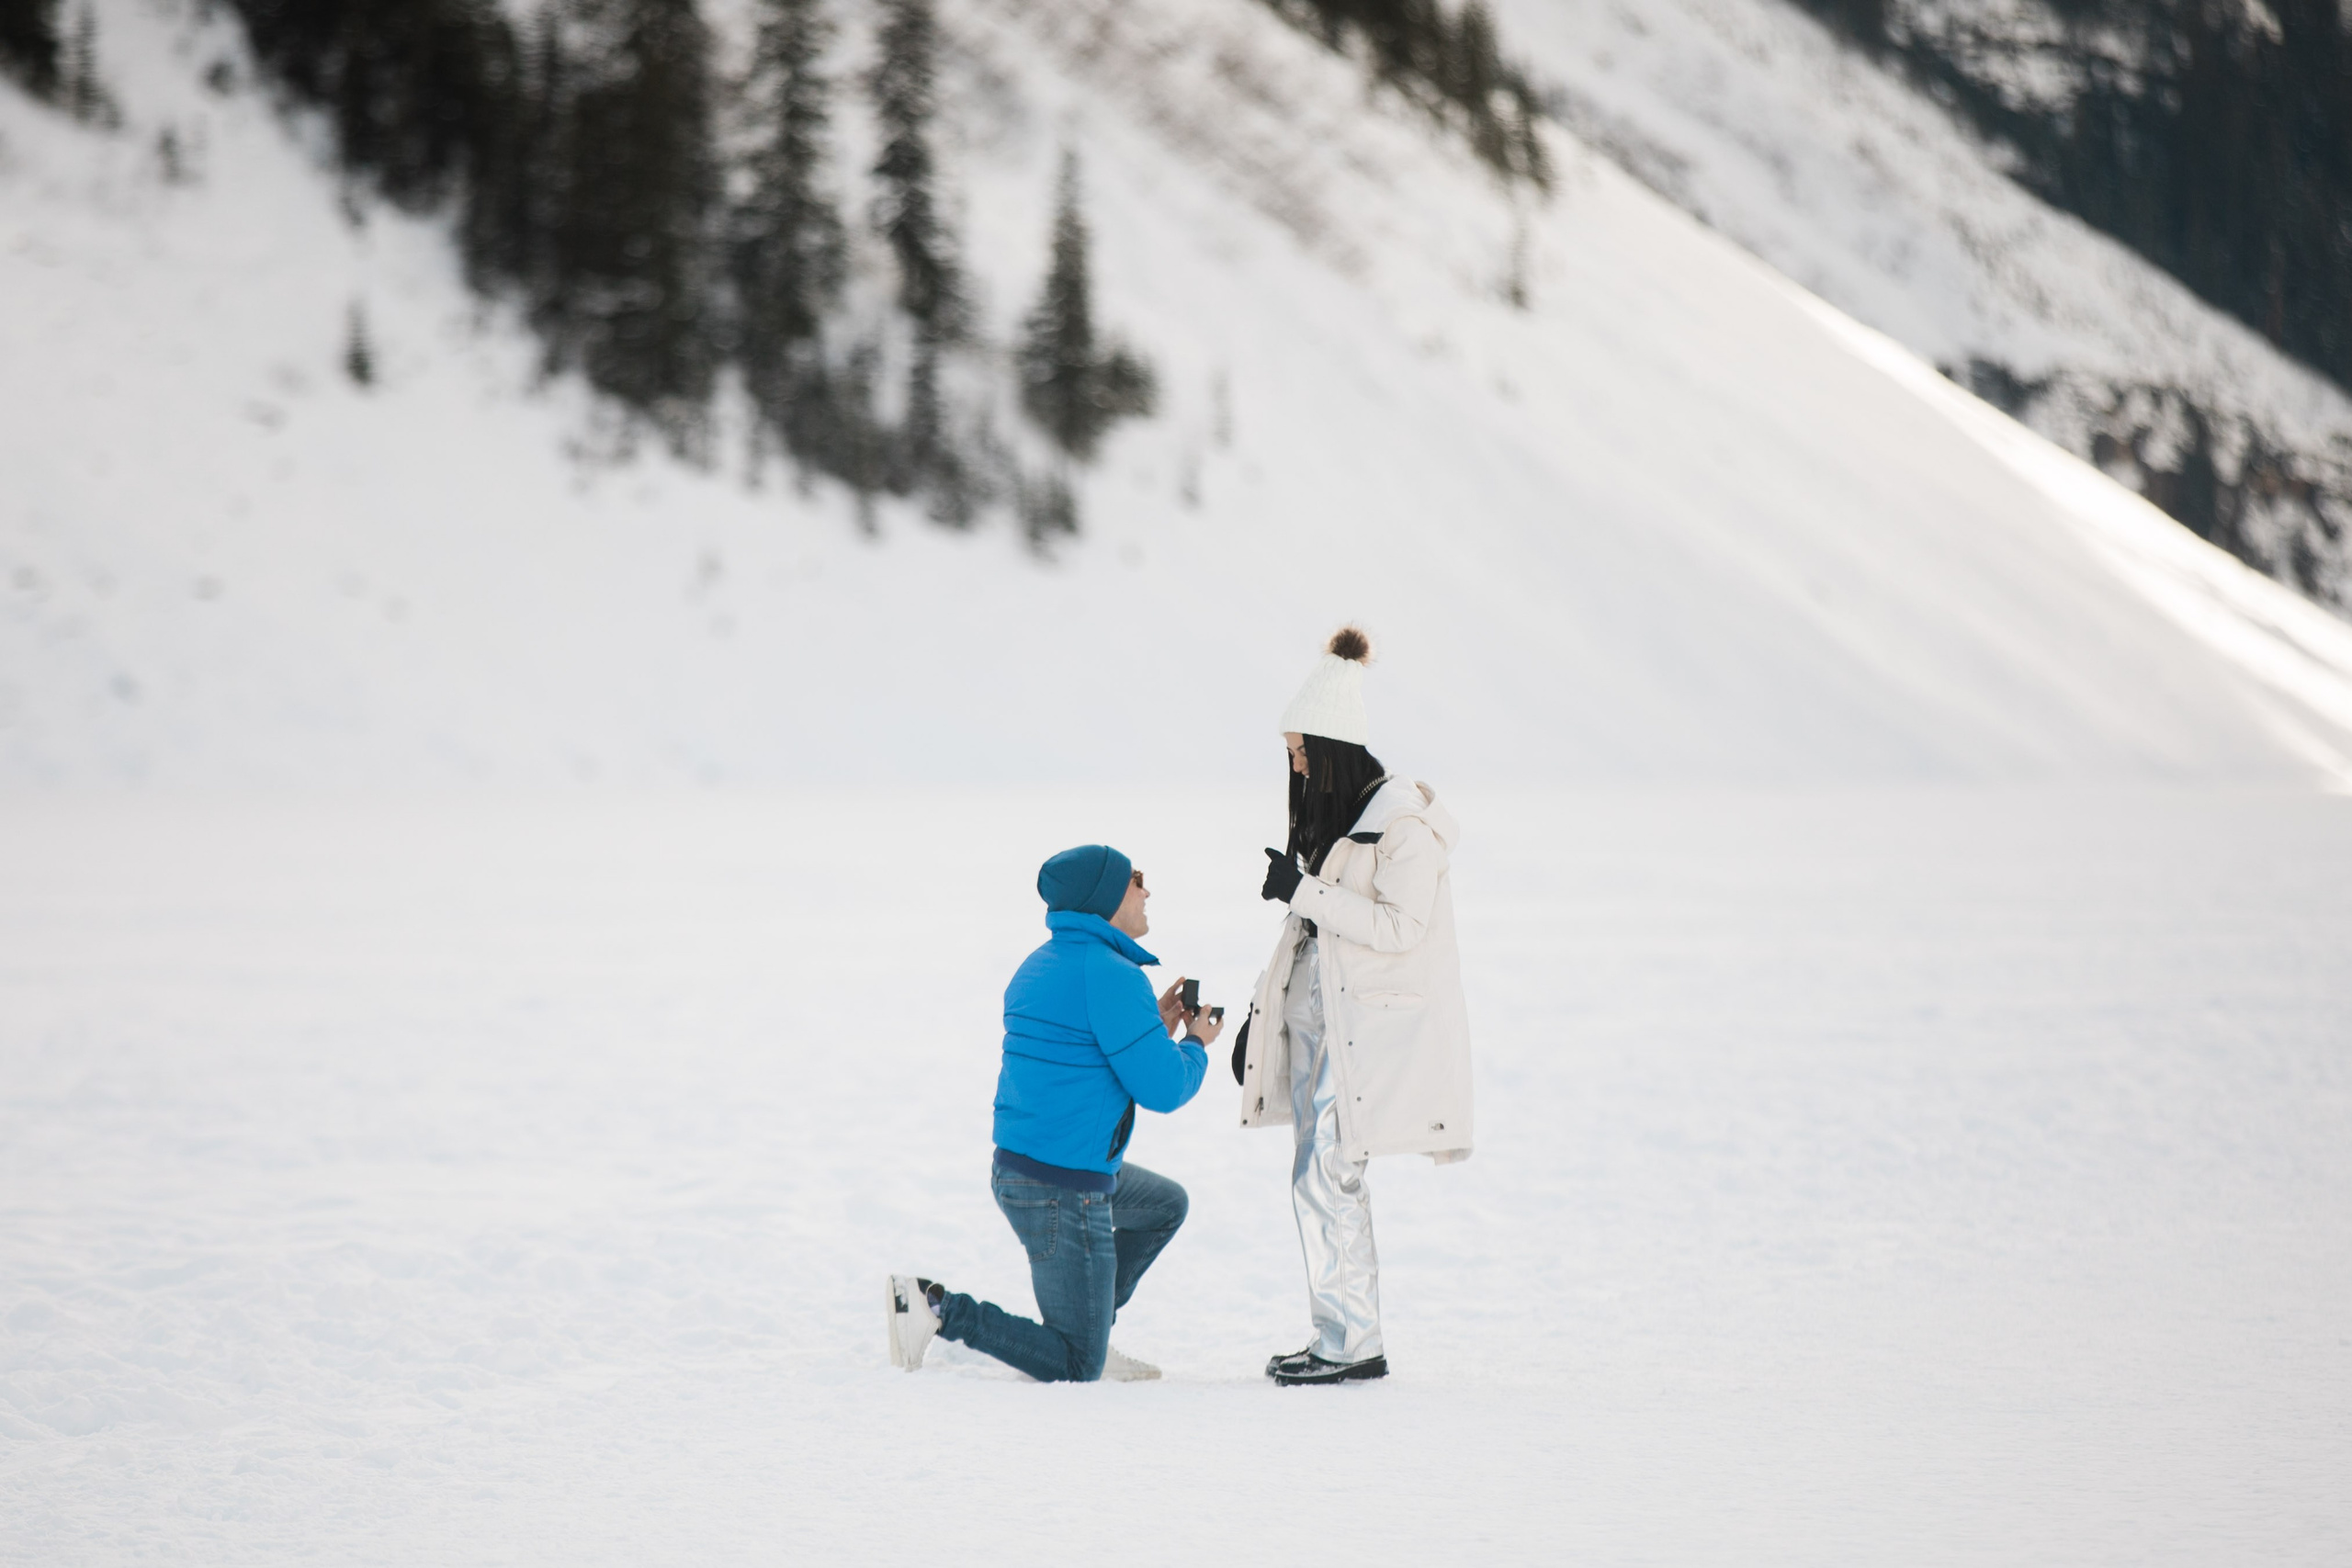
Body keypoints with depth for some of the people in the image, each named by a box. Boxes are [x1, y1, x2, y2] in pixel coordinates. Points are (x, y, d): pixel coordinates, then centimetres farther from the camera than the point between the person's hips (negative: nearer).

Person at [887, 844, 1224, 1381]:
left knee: (1165, 1204, 32)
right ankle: (938, 1308, -9)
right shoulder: (1112, 976, -19)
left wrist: (1156, 1028, 18)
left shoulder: (1041, 966, 10)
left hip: (1016, 1169, 9)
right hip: (1066, 1192, -9)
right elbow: (1162, 1088, -17)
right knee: (1076, 1370, -1)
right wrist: (1195, 1044, 3)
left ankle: (1087, 1329, 26)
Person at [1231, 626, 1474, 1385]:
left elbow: (1399, 927, -20)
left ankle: (1351, 1342, -6)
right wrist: (1264, 1005, 17)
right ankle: (1342, 1337, 13)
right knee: (1325, 1180, 8)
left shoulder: (1404, 821, -14)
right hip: (1316, 1014, 9)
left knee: (1324, 1179, -12)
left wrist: (1304, 892, -21)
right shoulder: (1328, 813, 13)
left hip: (1369, 1024, -9)